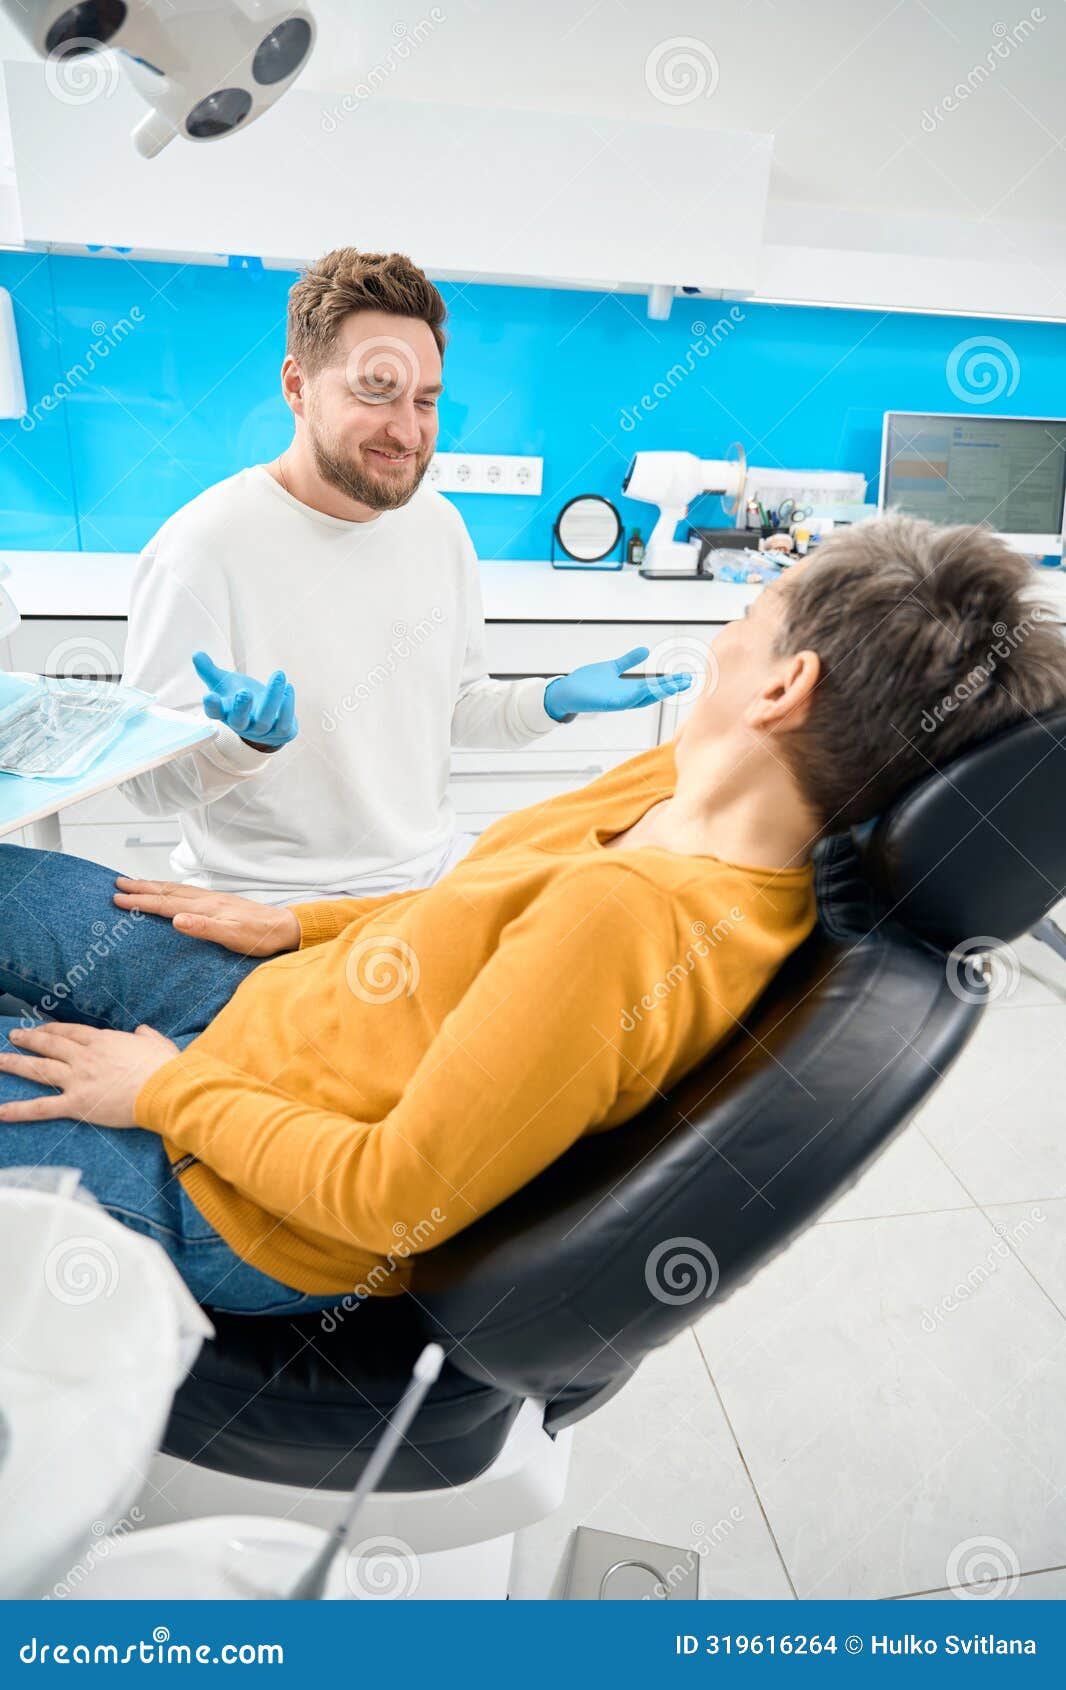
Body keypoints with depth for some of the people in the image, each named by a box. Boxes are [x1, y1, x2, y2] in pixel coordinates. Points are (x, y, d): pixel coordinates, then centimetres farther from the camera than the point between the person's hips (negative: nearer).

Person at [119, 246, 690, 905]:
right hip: (274, 899, -6)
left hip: (434, 869, 7)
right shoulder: (201, 550, -16)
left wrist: (556, 699, -3)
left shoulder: (439, 523, 4)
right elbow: (149, 781, -13)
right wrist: (248, 738, -32)